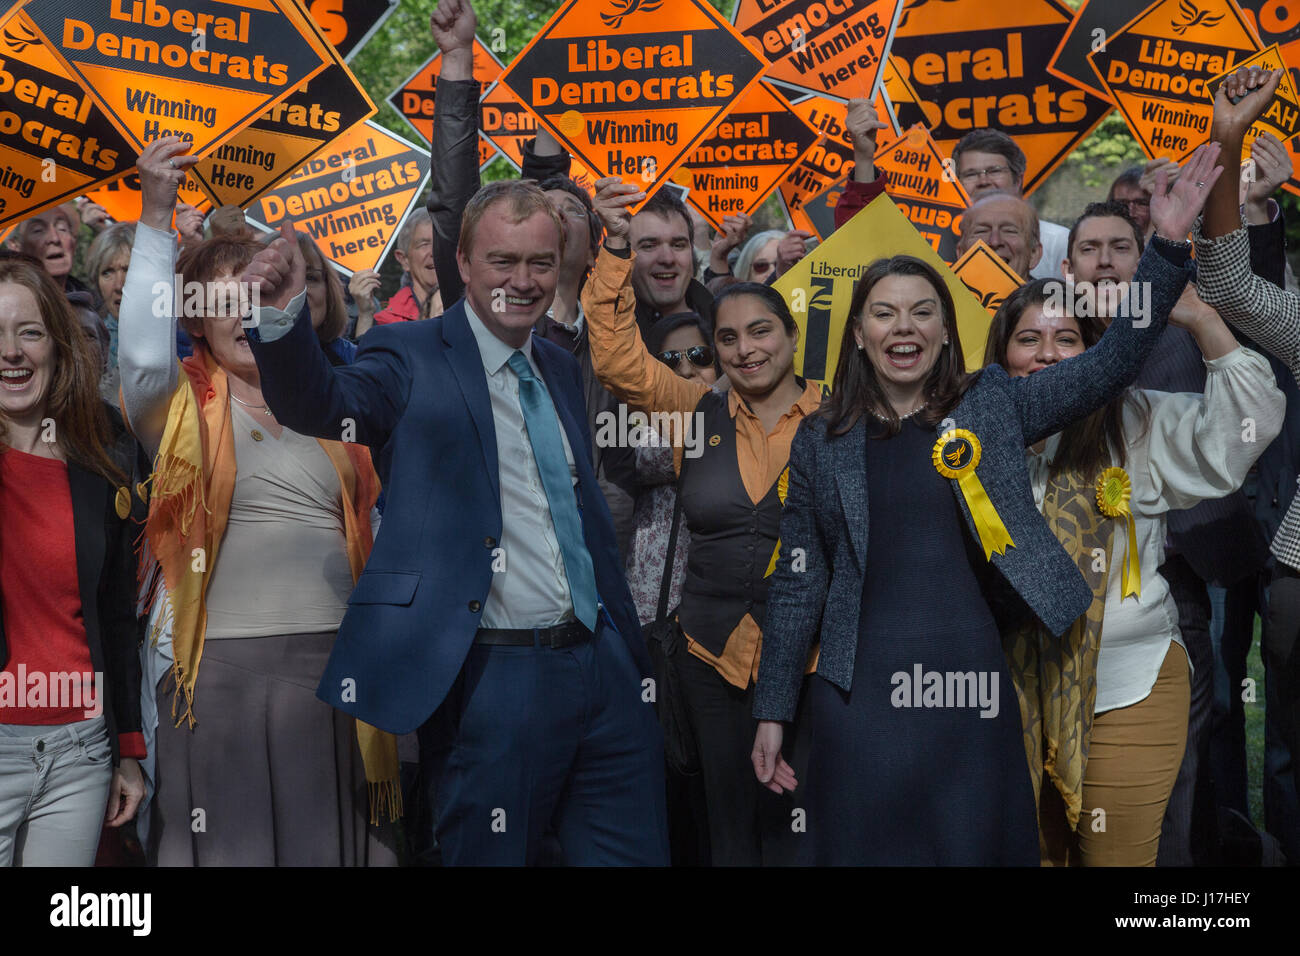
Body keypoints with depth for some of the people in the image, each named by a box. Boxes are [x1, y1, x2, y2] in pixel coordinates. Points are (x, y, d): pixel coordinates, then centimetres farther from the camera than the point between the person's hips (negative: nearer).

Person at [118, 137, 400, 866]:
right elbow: (143, 354, -20)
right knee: (228, 842, 1)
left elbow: (369, 526, 16)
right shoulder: (183, 406, 3)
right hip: (220, 665, -4)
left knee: (329, 839, 9)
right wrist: (156, 219, -21)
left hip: (333, 661, 4)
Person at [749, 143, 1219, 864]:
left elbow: (1111, 362, 1)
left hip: (974, 690, 0)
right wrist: (772, 712, 6)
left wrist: (1167, 247, -8)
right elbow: (798, 583, 8)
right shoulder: (820, 441, 7)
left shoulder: (992, 405, 7)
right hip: (860, 695, 0)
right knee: (866, 846, 4)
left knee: (978, 845, 7)